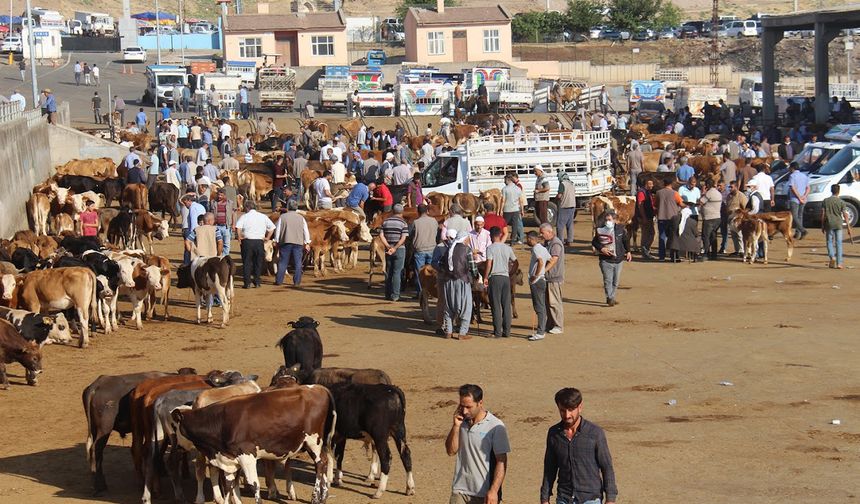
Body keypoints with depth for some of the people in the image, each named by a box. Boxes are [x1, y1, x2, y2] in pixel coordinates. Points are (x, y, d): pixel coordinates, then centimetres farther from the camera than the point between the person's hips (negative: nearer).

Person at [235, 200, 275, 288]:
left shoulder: (244, 217, -1)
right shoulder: (263, 217, 8)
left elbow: (238, 227, -17)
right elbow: (272, 227, 8)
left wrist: (239, 237, -6)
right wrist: (267, 237, 13)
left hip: (247, 241, -2)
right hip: (259, 241, 2)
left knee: (247, 262, 4)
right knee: (258, 262, 13)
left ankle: (247, 283, 1)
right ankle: (257, 282, 15)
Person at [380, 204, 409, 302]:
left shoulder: (385, 221, 5)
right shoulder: (403, 223, -6)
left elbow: (382, 236, -2)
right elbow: (403, 238, -15)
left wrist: (388, 246, -8)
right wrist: (395, 248, -17)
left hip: (388, 250, 4)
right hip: (400, 250, -3)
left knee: (388, 272, 12)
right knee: (397, 272, -1)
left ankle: (388, 294, 14)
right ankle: (395, 295, -3)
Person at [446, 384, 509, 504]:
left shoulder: (495, 427, -11)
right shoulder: (462, 422, 7)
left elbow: (501, 462, -12)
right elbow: (451, 451, 5)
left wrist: (494, 491, -19)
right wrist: (456, 426, -8)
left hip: (484, 494, -4)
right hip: (460, 490, 4)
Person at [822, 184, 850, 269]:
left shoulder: (826, 201, 0)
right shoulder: (841, 202, -3)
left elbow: (823, 214, 1)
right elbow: (845, 215, -7)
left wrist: (822, 226, 9)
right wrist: (848, 226, -3)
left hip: (829, 224, 0)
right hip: (838, 224, 0)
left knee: (830, 241, 10)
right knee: (839, 243, 4)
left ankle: (832, 257, -15)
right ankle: (839, 263, 2)